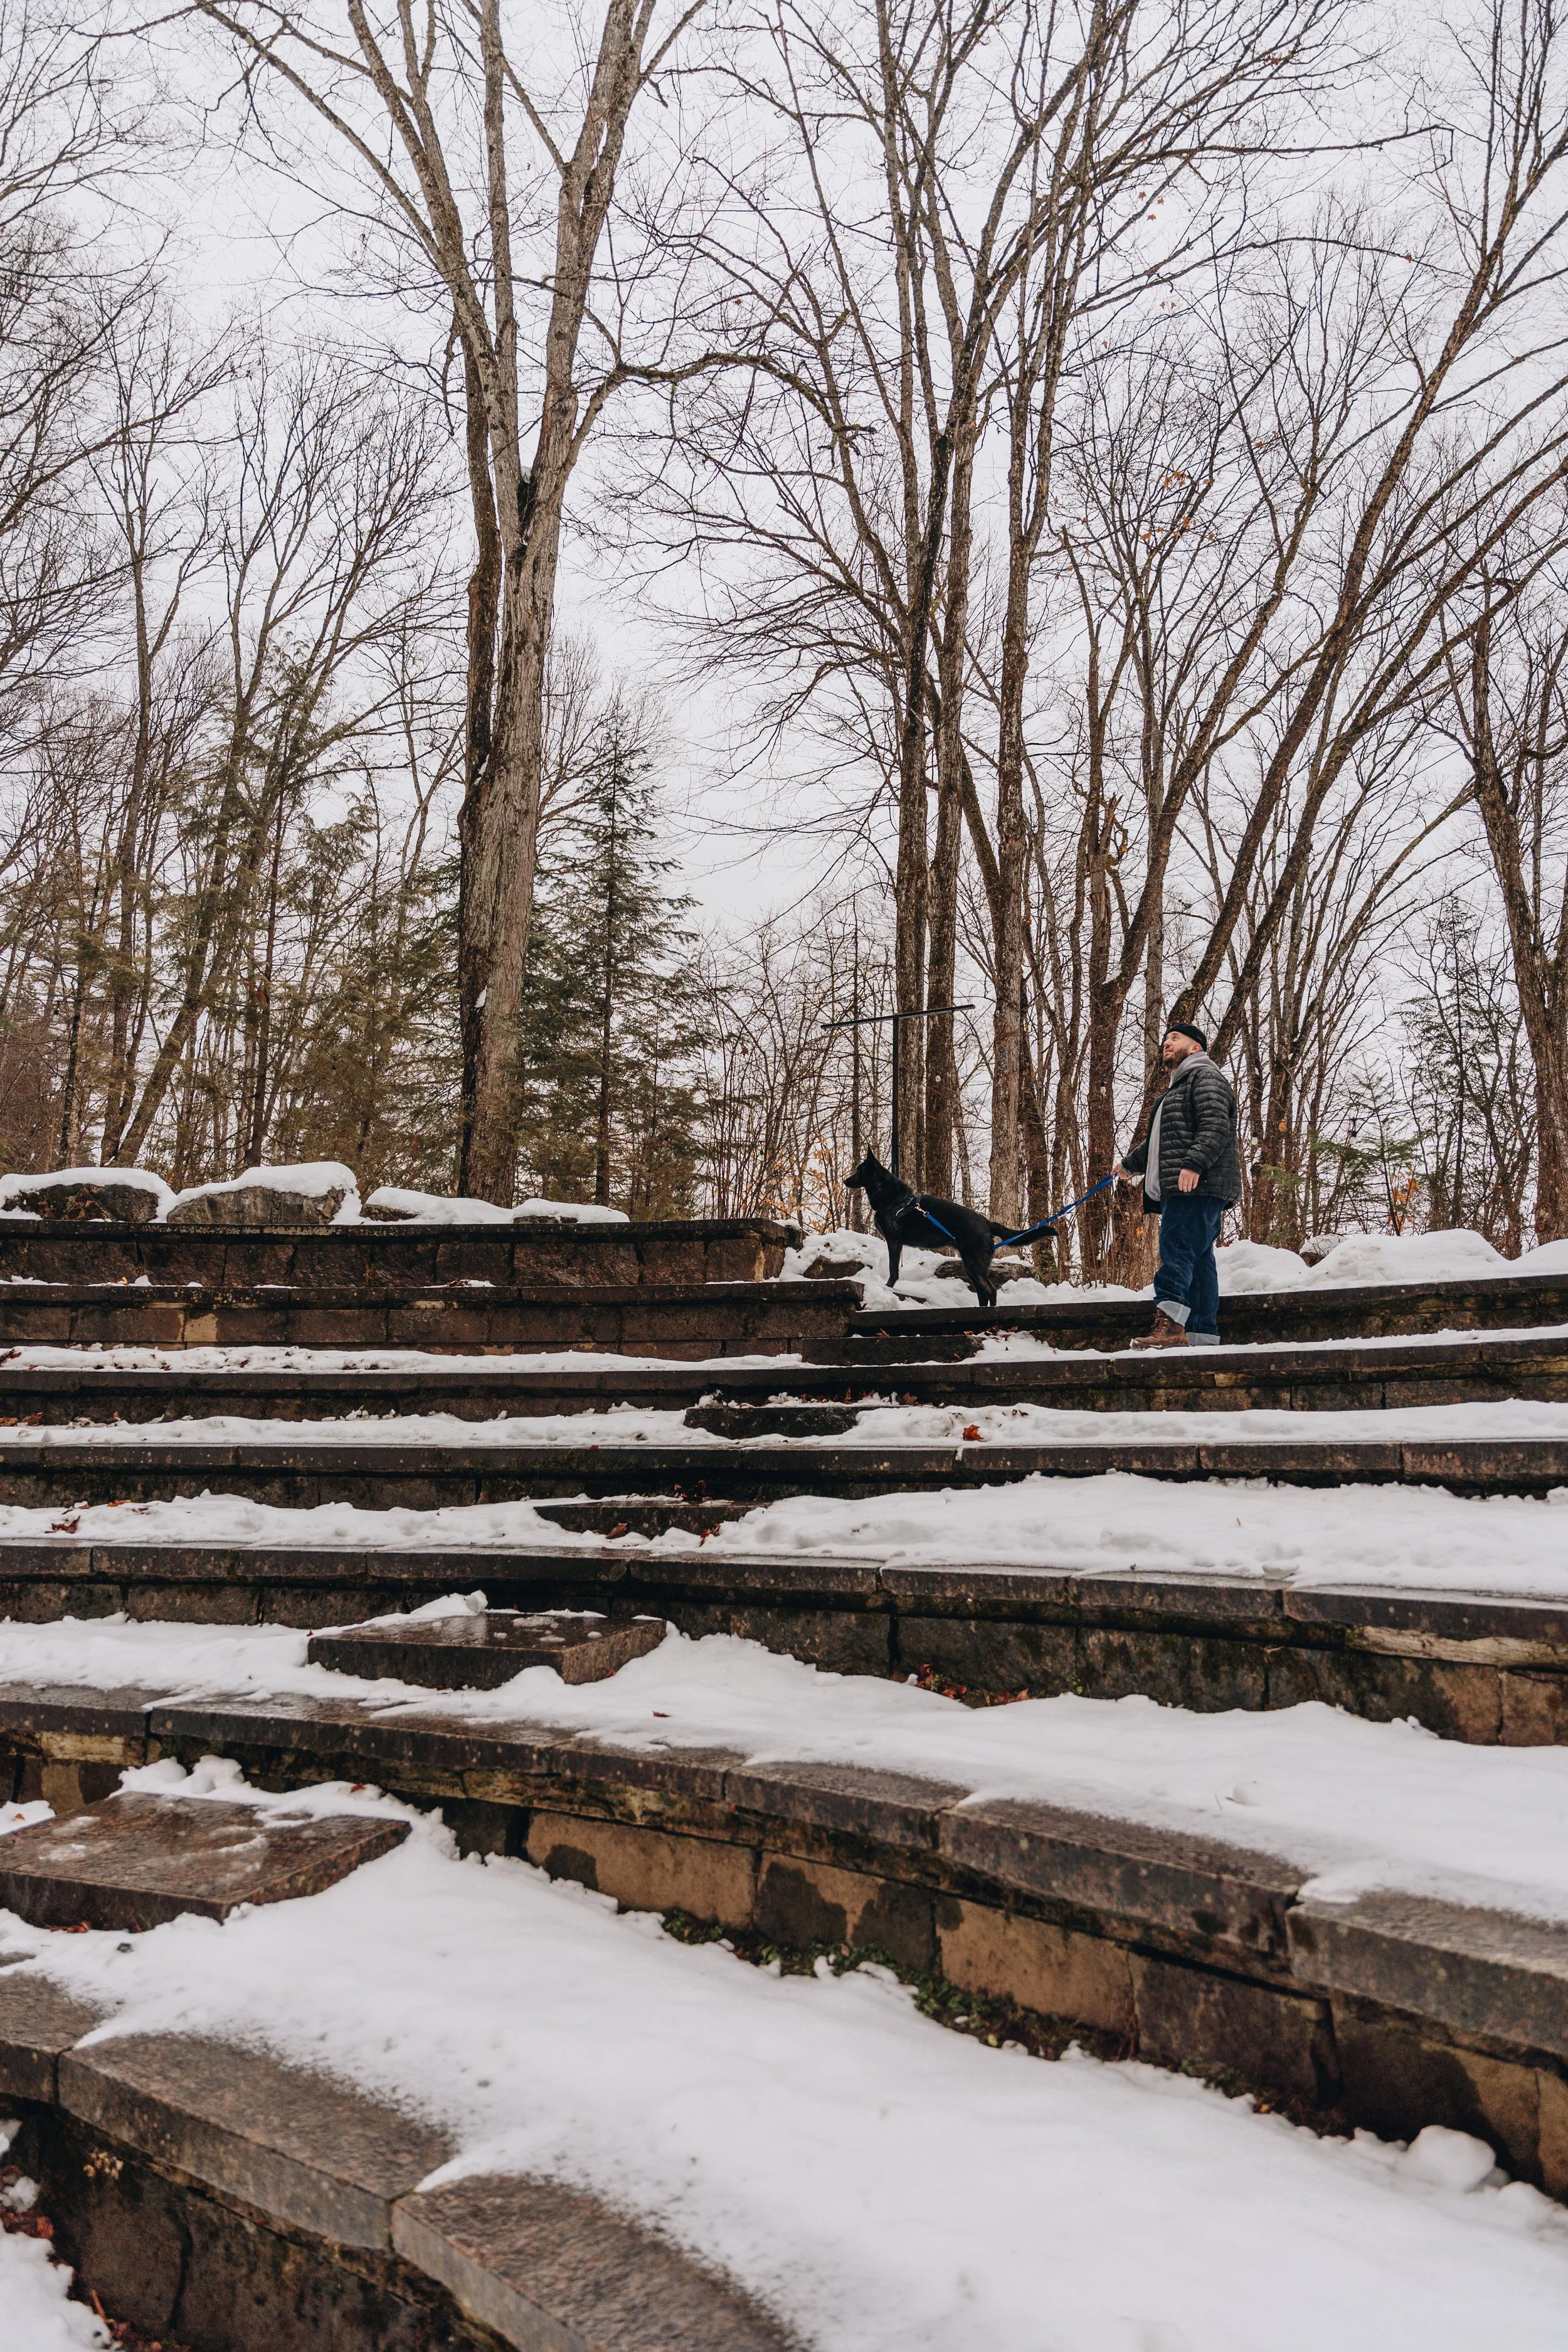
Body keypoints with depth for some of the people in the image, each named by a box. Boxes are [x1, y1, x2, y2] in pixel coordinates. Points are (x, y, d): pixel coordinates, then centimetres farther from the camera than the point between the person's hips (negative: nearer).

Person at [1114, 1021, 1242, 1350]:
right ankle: (1204, 1337, 2)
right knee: (1198, 1260, 5)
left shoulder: (1205, 1076, 0)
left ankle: (1170, 1325, -30)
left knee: (1177, 1250, -20)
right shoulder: (1177, 1089, 32)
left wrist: (1194, 1164, -29)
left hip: (1199, 1186, -10)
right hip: (1180, 1190, 10)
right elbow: (1158, 1142, 45)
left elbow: (1216, 1126, -17)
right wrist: (1130, 1164, 55)